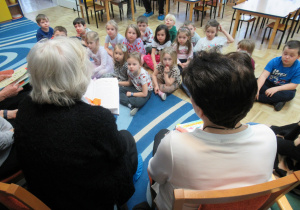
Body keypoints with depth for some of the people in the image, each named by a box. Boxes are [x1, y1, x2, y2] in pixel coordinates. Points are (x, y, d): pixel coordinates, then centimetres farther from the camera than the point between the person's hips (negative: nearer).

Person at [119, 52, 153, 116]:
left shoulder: (143, 75, -32)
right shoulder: (129, 71, -14)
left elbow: (144, 94, -28)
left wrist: (131, 94, -19)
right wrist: (118, 83, -1)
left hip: (146, 91, -7)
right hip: (136, 88, 7)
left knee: (138, 102, -38)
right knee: (119, 90, -10)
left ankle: (124, 99, -10)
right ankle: (131, 106, -23)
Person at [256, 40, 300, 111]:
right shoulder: (274, 61, -16)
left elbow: (293, 85, -19)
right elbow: (264, 75, -26)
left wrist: (276, 89, -33)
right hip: (269, 83, 2)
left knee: (290, 94, -35)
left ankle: (256, 97, -33)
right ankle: (276, 102, -29)